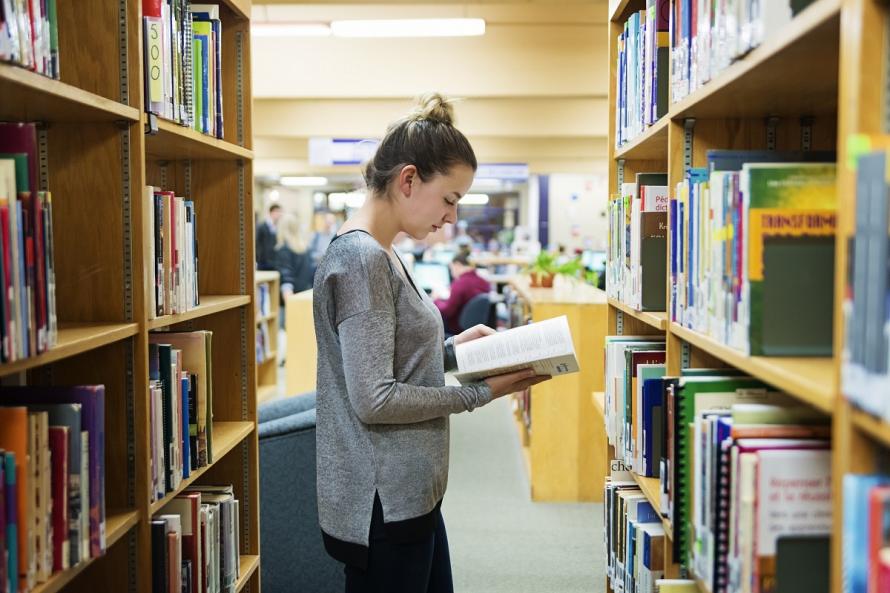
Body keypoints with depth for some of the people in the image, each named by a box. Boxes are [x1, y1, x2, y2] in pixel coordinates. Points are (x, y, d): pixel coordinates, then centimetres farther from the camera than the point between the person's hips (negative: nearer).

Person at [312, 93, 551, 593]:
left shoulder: (380, 255, 11)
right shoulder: (360, 258, -18)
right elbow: (374, 400, -22)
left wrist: (453, 349, 5)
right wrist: (481, 392, -15)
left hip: (410, 494, 9)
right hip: (382, 504, -9)